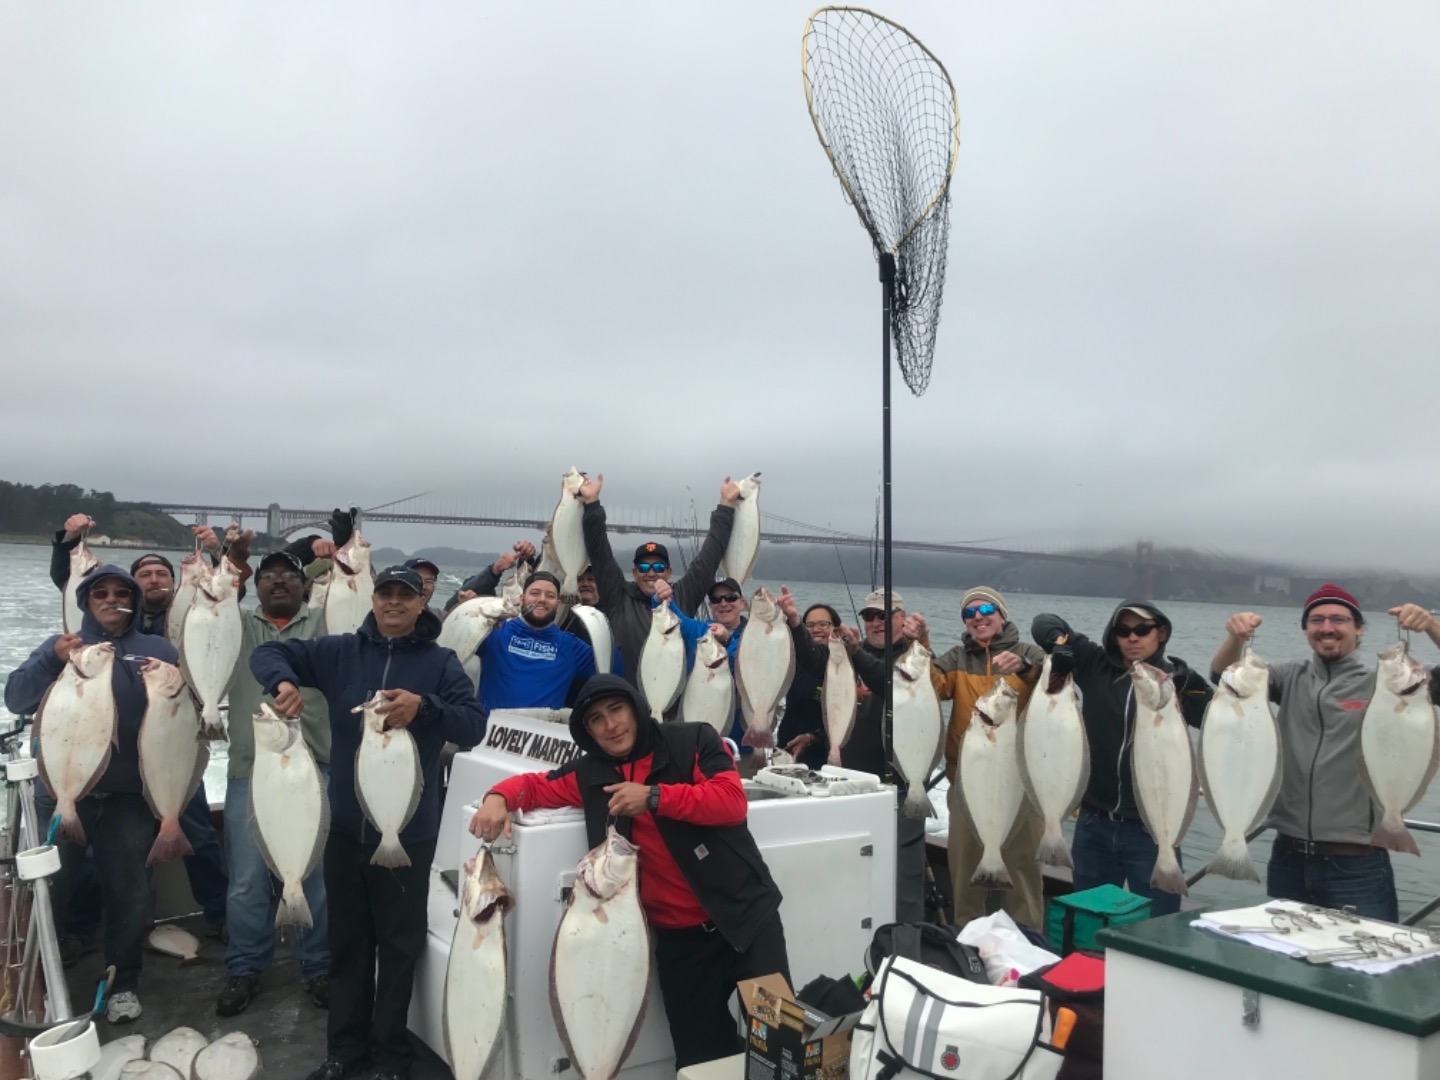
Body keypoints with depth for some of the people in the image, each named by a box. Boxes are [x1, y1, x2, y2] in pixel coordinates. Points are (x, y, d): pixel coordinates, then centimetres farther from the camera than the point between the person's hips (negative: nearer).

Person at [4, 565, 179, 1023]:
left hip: (129, 792, 0)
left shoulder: (158, 650, 9)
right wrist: (52, 661, -21)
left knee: (129, 891, 5)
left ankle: (123, 982, 20)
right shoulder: (62, 645, 9)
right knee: (47, 887, 4)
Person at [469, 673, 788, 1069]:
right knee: (699, 1057, 6)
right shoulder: (591, 775, 7)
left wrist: (653, 797, -22)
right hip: (678, 934, 3)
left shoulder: (694, 741, -5)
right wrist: (497, 798, -9)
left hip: (744, 914, -3)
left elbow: (732, 800, -16)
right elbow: (534, 784, 14)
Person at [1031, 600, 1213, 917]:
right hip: (1094, 825, 3)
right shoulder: (1096, 666, 1)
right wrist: (1060, 643, -12)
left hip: (1151, 829, -3)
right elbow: (1044, 623, 7)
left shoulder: (1178, 679, -4)